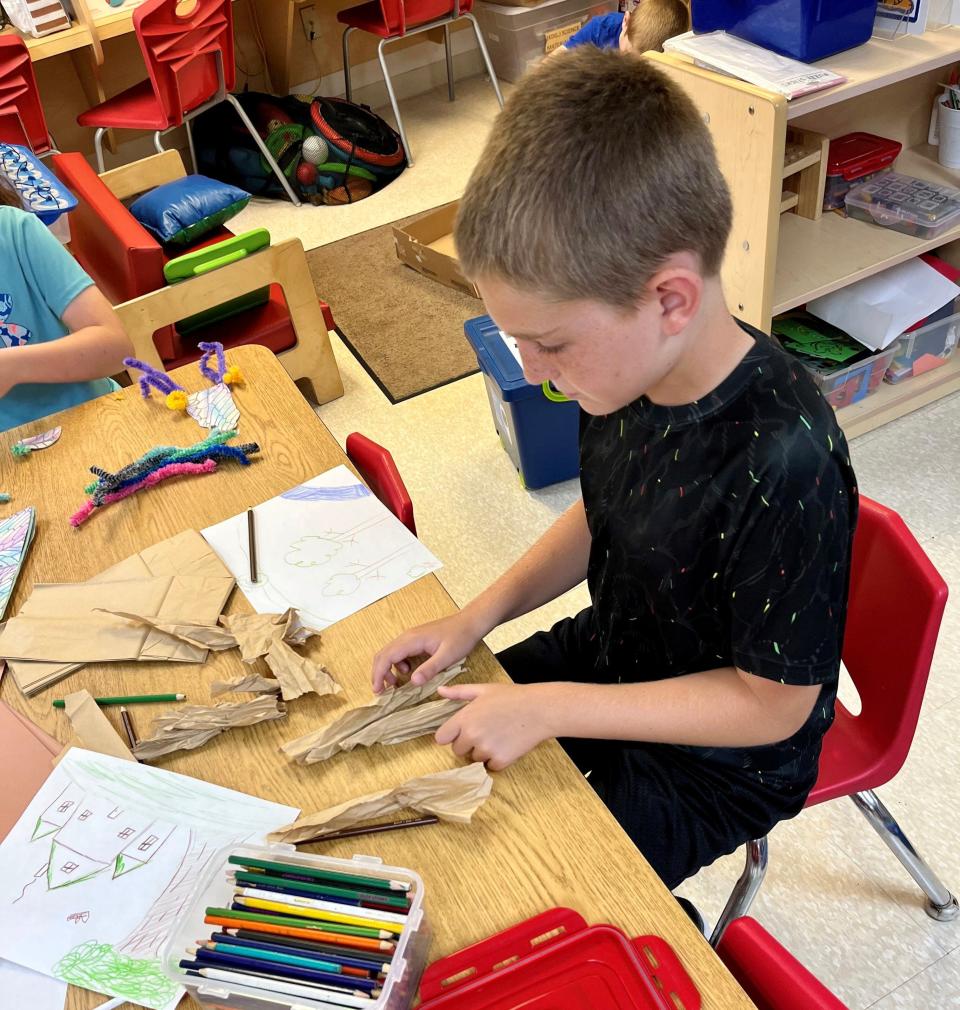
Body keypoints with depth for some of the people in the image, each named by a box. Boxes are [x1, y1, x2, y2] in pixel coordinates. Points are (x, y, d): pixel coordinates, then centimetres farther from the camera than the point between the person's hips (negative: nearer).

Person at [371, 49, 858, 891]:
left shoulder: (785, 465, -37)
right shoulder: (626, 368, -15)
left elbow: (774, 703, -25)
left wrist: (552, 708, -24)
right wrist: (478, 616, -6)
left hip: (722, 758, -6)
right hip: (612, 649, 7)